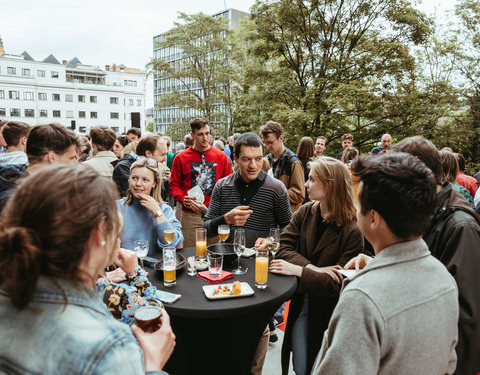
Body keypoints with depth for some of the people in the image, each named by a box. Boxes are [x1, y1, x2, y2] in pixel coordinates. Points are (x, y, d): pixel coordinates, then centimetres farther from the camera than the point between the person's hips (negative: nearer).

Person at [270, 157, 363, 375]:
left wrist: (298, 270, -27)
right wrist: (312, 269, -26)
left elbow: (338, 284, -22)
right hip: (300, 304, 4)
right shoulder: (305, 213, -5)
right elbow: (284, 249, -11)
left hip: (328, 312, -4)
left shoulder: (352, 231, -21)